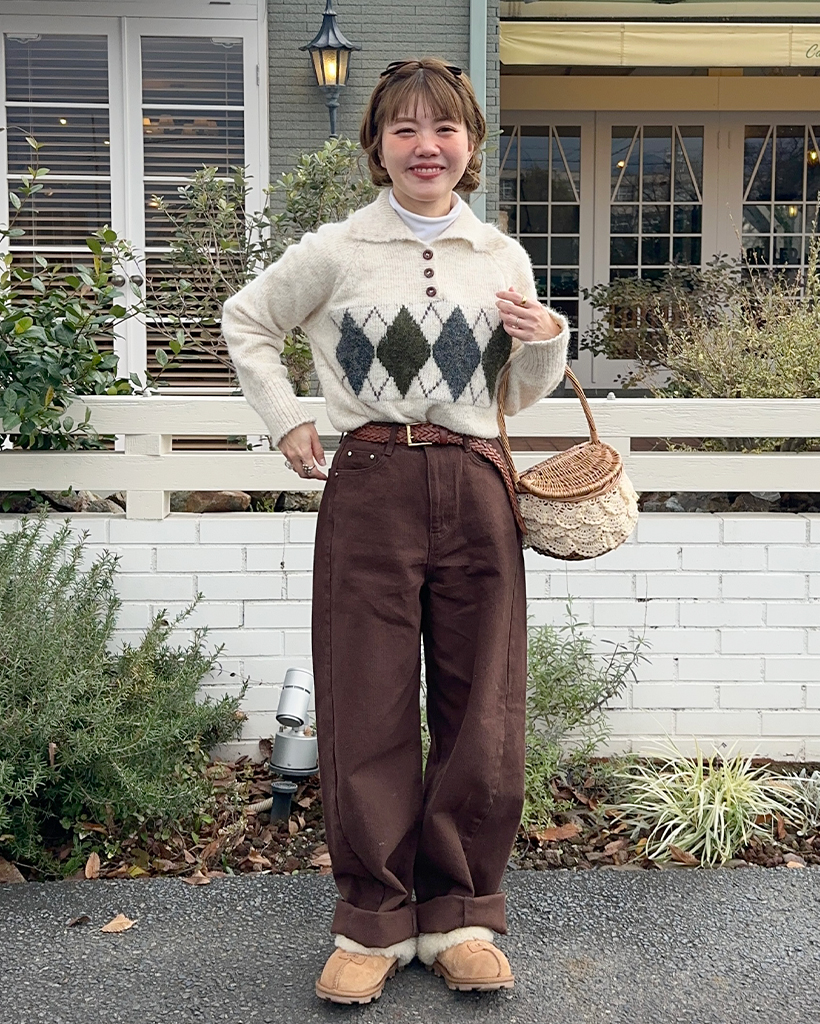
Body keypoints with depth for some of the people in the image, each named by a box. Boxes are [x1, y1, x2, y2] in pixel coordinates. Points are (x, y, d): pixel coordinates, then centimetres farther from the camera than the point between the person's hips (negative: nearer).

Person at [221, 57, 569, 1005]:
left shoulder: (503, 259, 12)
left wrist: (548, 341, -1)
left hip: (476, 489, 2)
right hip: (369, 489, -2)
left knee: (481, 714, 5)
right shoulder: (336, 251, 5)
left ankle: (461, 915, 22)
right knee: (366, 711, 2)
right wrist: (287, 424, 9)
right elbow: (245, 322, 18)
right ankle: (374, 920, 18)